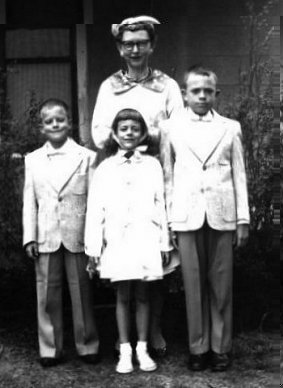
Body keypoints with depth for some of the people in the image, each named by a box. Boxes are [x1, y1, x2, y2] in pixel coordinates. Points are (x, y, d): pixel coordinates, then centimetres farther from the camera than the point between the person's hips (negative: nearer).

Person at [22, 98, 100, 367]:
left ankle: (87, 346, 19)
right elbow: (29, 202, 6)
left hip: (78, 237, -2)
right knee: (47, 294, 7)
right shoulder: (33, 159, 8)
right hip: (45, 239, 2)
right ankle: (50, 349, 18)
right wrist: (29, 237, 0)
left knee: (81, 292, 7)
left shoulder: (86, 156, 1)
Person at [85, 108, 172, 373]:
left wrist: (164, 243, 5)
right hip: (117, 242, 0)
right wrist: (93, 249, -2)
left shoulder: (152, 165, 5)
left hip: (146, 241, 0)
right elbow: (95, 210, 2)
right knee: (122, 296, 6)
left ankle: (142, 349, 17)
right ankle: (125, 351, 14)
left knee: (142, 295, 8)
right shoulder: (105, 168, 4)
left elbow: (160, 205, 6)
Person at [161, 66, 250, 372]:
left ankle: (221, 347, 15)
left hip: (222, 216, 0)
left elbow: (239, 176, 7)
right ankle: (198, 347, 15)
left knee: (221, 284, 3)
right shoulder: (171, 128, 6)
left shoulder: (230, 128, 8)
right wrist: (165, 219, 1)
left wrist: (243, 219, 4)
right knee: (194, 284, 4)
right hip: (187, 217, 0)